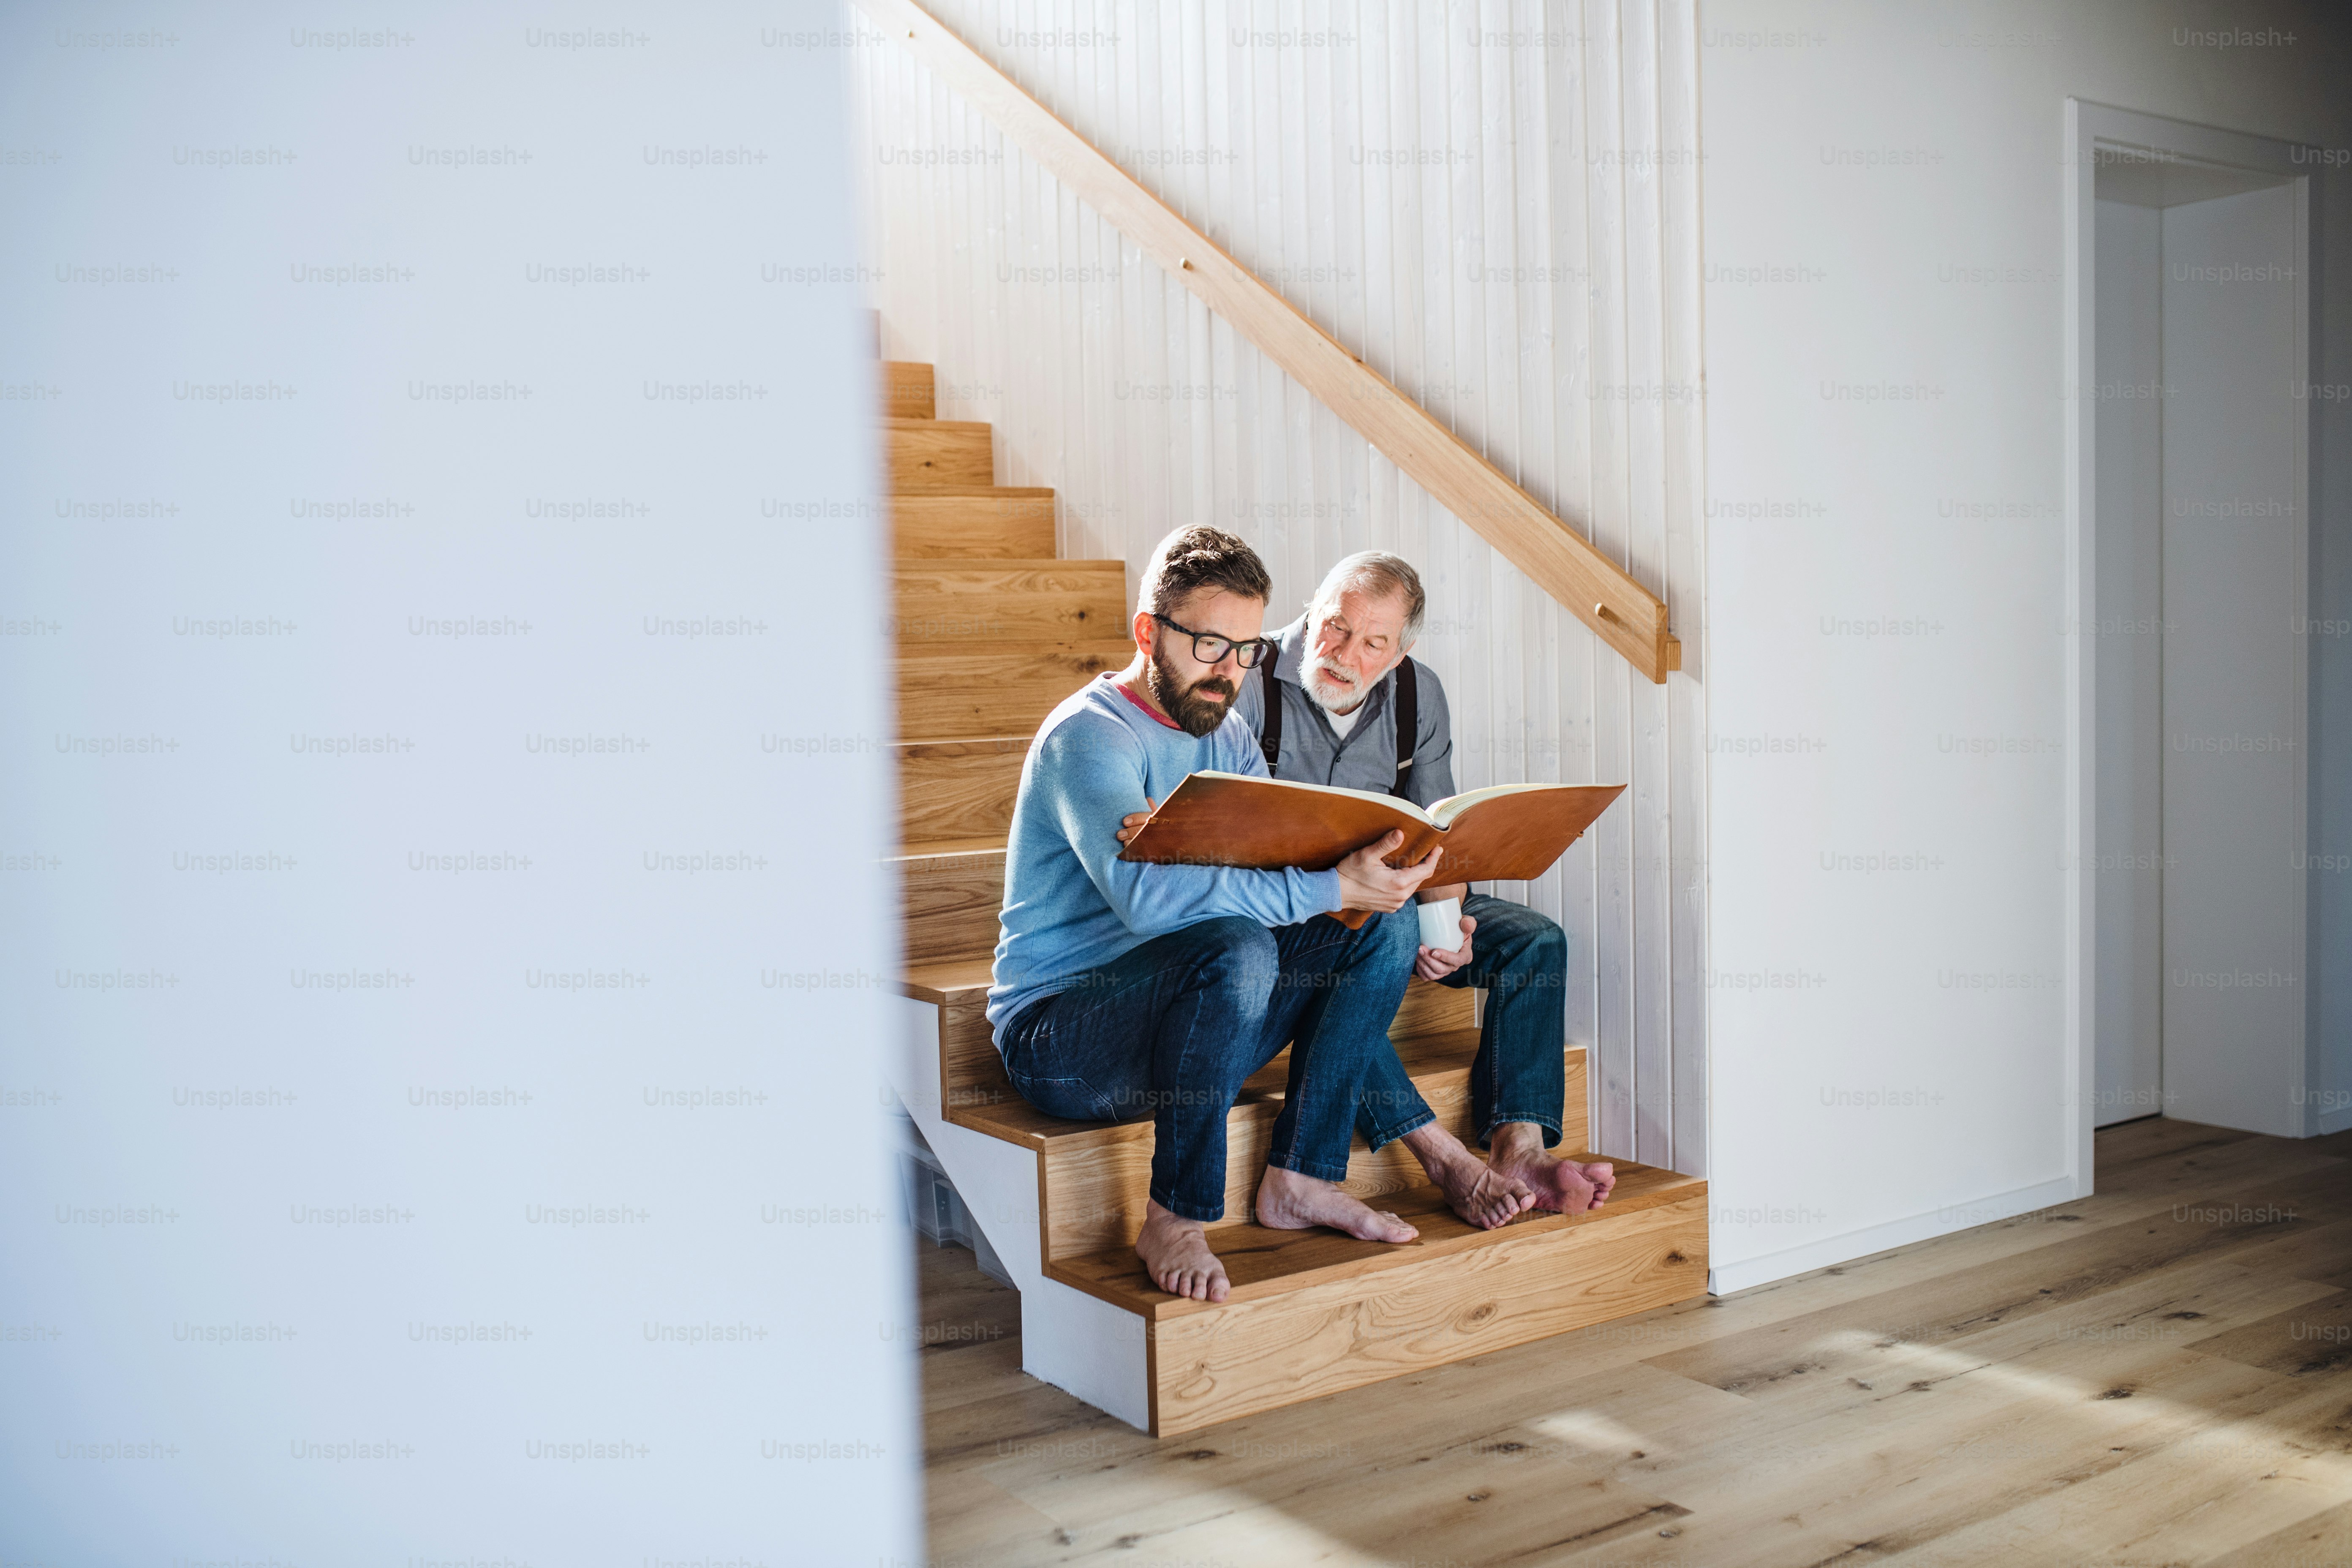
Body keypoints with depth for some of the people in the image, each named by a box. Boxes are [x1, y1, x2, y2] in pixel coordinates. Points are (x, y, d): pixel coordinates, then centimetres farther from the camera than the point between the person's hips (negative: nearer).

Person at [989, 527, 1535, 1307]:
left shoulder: (1228, 737, 11)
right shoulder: (1089, 736, -17)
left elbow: (1288, 861, 1)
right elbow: (1145, 892, -34)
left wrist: (1370, 872, -23)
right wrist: (1331, 887, -37)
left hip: (1187, 1011, 8)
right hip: (1056, 1032, -8)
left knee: (1385, 928, -7)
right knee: (1238, 947, -36)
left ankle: (1300, 1178, -6)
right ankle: (1176, 1217, -22)